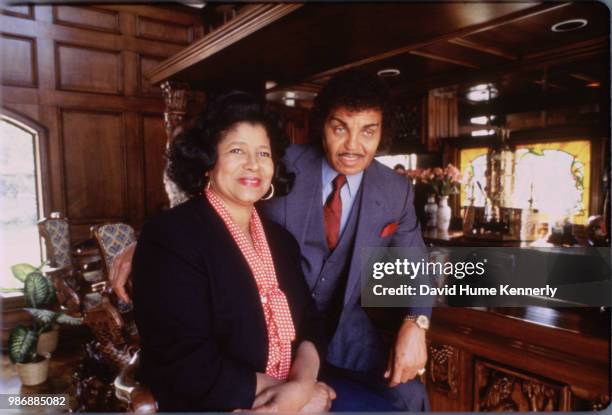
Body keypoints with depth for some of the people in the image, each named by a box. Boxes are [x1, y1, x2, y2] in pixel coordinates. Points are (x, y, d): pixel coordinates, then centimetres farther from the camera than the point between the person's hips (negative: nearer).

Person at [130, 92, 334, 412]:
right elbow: (187, 364, -18)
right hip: (219, 406, -5)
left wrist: (303, 383, -14)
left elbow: (308, 321, 6)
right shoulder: (169, 237, -12)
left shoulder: (281, 239, 9)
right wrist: (290, 394, -12)